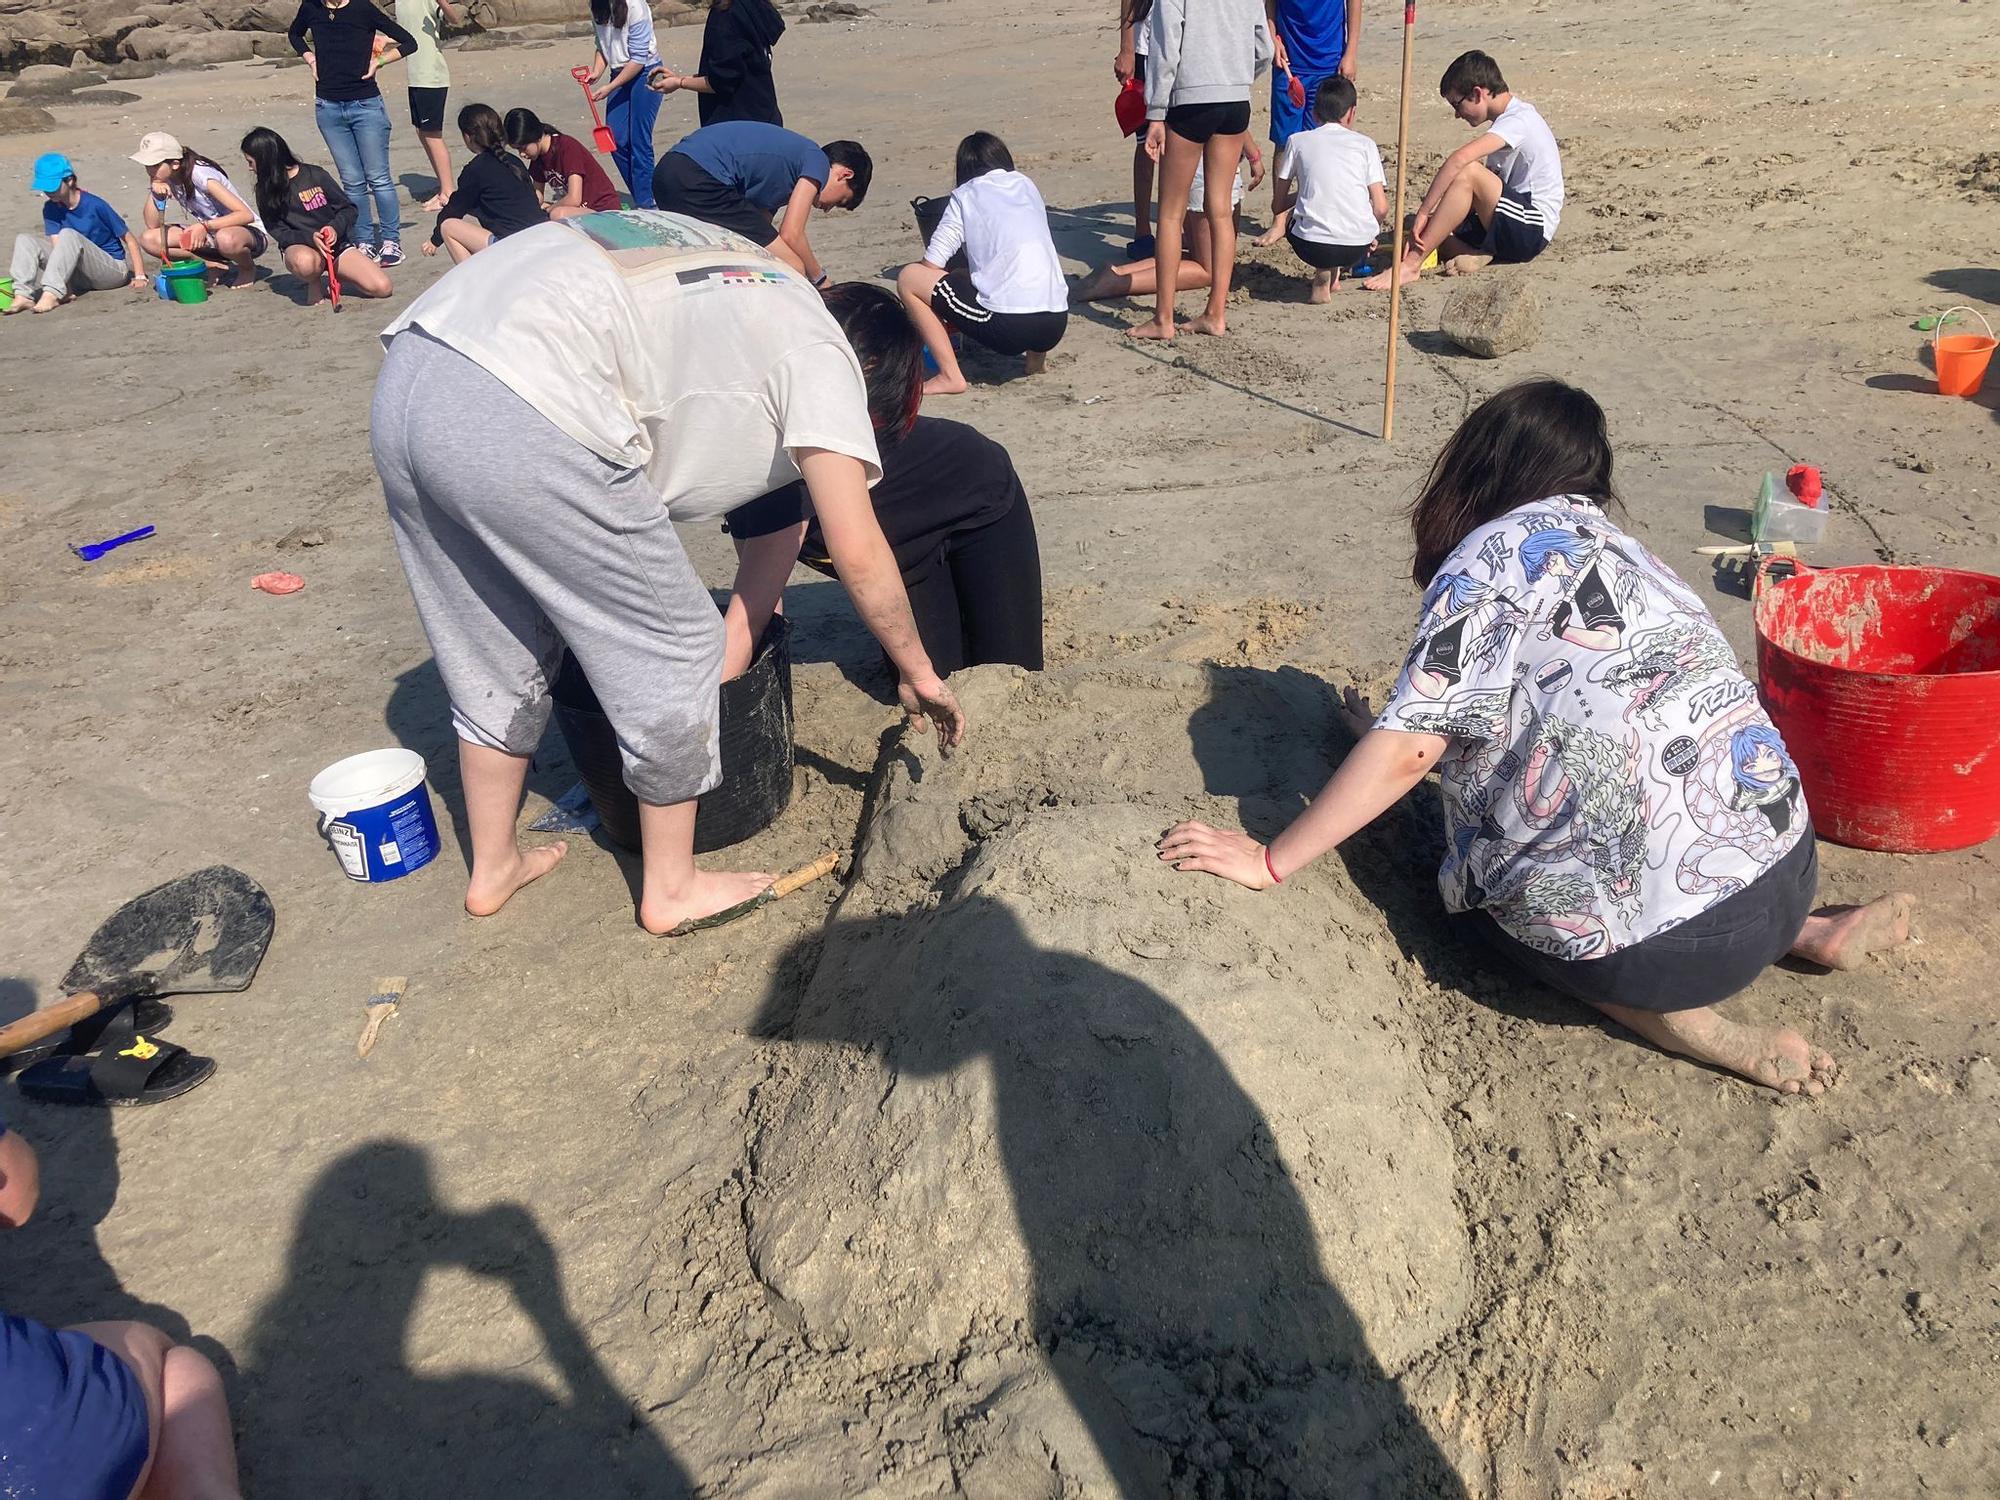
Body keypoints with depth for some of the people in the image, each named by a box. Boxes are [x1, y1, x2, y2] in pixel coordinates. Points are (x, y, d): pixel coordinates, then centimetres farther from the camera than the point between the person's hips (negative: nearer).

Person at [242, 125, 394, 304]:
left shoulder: (316, 175, -4)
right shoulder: (266, 191, 1)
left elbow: (350, 209, -1)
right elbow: (279, 233, -5)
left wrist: (335, 228, -22)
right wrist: (311, 238, -25)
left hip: (337, 244, 1)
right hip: (299, 246, -1)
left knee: (382, 288, -21)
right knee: (305, 261, -42)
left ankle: (338, 278, 9)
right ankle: (314, 285, -5)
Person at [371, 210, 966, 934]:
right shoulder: (817, 350, 7)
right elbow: (859, 554, 1)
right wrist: (917, 671, 15)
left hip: (404, 379, 9)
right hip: (518, 422, -9)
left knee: (495, 659, 25)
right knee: (674, 652, 9)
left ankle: (493, 867, 42)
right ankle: (671, 888, 24)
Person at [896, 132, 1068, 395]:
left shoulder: (965, 195, 8)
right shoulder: (1027, 186, 22)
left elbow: (930, 265, 5)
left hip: (1007, 325, -6)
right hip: (1057, 324, 6)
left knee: (908, 278, 7)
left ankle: (950, 376, 2)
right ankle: (1036, 356, 21)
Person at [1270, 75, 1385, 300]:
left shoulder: (1297, 141, 10)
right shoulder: (1365, 144, 10)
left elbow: (1280, 202, 14)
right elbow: (1381, 209, 4)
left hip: (1311, 245, -2)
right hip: (1357, 247, 2)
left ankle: (1323, 273, 8)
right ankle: (1335, 271, 14)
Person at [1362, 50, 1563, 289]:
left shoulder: (1519, 119, -14)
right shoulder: (1508, 119, 17)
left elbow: (1460, 159, -30)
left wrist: (1423, 212, -29)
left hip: (1532, 231, -10)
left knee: (1469, 172, -29)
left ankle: (1411, 264, -31)